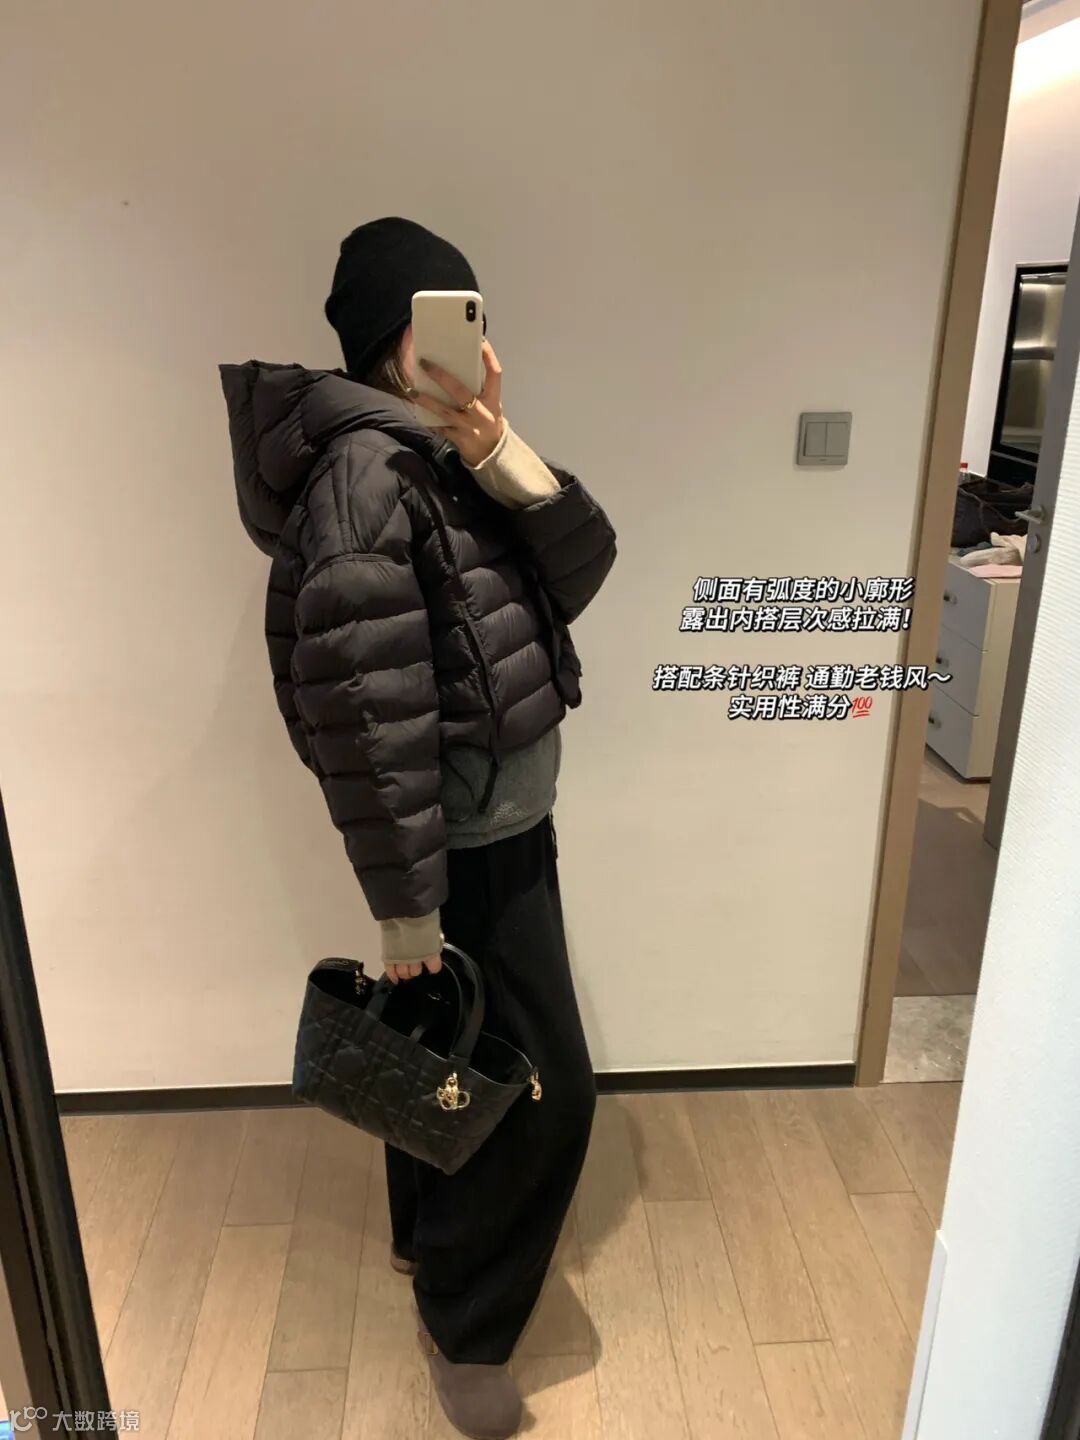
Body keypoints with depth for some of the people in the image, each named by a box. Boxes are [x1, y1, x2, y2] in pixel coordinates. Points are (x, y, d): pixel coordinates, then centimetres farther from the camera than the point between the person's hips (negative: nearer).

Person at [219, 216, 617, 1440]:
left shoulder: (443, 461, 6)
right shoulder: (364, 475, -22)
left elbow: (583, 569, -3)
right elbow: (362, 715, -26)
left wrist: (503, 453, -19)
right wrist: (408, 909, -21)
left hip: (501, 826, 9)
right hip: (470, 847, -9)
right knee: (543, 1085, 4)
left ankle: (427, 1234, 49)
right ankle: (462, 1321, 27)